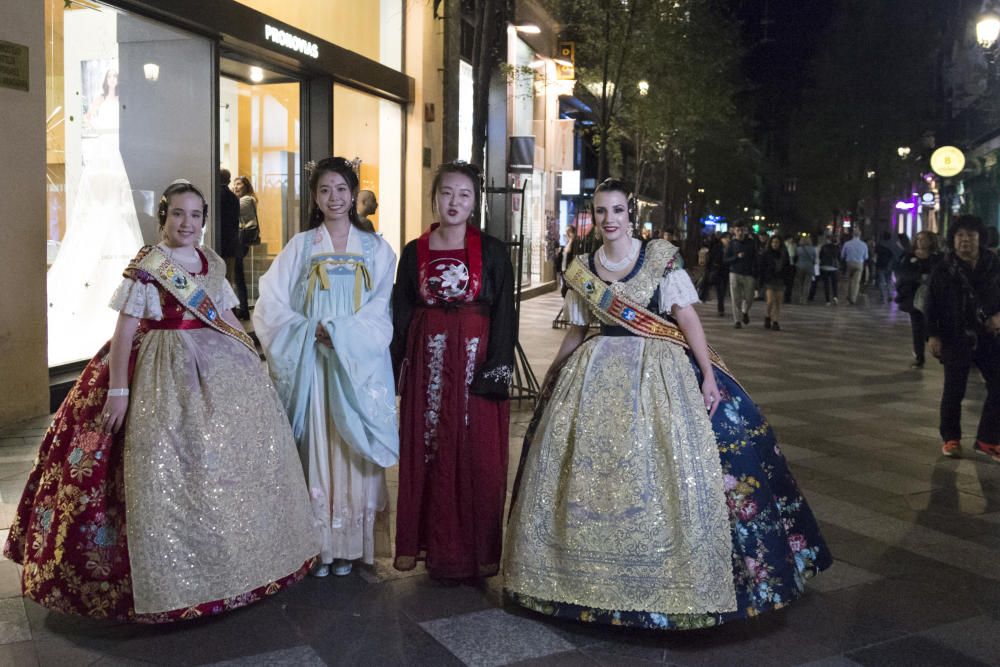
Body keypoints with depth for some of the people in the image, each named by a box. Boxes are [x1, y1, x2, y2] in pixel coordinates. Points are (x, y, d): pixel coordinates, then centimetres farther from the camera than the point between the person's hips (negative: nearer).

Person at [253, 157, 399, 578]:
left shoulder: (375, 249, 8)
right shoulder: (300, 247, 8)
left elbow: (381, 311, 1)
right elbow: (271, 306, 1)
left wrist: (340, 333, -13)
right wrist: (312, 332, -13)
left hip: (360, 363, 0)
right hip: (310, 364, 0)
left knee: (353, 448, 1)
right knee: (313, 448, -1)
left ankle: (349, 543, 10)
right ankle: (317, 543, 8)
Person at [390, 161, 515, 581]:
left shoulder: (493, 252, 1)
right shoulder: (414, 252, 7)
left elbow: (504, 315, -3)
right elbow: (401, 316, 7)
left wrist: (496, 370, -12)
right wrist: (398, 370, 2)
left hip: (475, 363, -2)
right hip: (427, 364, 2)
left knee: (478, 457, 2)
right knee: (424, 454, 6)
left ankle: (476, 551, 16)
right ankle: (423, 543, 21)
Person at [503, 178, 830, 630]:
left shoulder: (660, 259, -1)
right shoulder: (582, 270, 8)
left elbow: (687, 318, -4)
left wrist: (708, 375, -11)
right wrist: (552, 380, 18)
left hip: (657, 373, -3)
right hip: (595, 376, 3)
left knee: (665, 474, -6)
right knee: (586, 473, 3)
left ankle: (670, 579, 10)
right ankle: (585, 573, 20)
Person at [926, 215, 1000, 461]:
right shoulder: (943, 269, -2)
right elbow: (932, 304, -2)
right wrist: (932, 335, -9)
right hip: (956, 338, -2)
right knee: (953, 390, 4)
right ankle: (951, 438, 21)